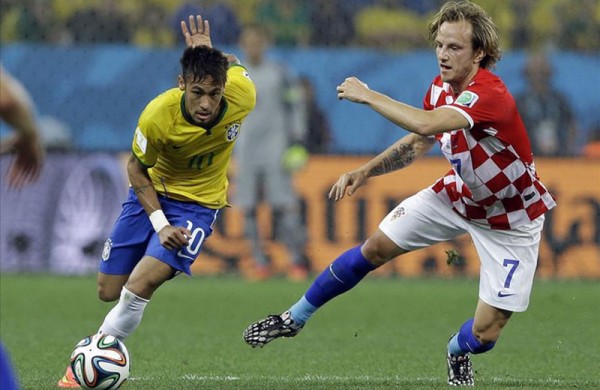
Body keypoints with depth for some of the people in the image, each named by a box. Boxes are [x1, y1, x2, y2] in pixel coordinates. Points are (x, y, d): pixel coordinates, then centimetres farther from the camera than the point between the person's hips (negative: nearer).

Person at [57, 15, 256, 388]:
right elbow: (137, 169, -11)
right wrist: (160, 224, -17)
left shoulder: (242, 97, -27)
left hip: (198, 204, -1)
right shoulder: (158, 115, -30)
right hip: (151, 193, 1)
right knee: (109, 292, 7)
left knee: (142, 284, -21)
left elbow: (233, 64, 0)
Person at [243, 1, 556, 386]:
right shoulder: (442, 86, -8)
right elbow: (418, 142, 9)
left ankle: (457, 353, 31)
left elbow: (425, 124, -49)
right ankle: (295, 319, 22)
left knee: (485, 333, -7)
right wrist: (364, 172, -3)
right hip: (460, 193, 6)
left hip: (510, 219, -6)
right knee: (376, 247, 3)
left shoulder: (491, 95, -35)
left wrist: (367, 95, -38)